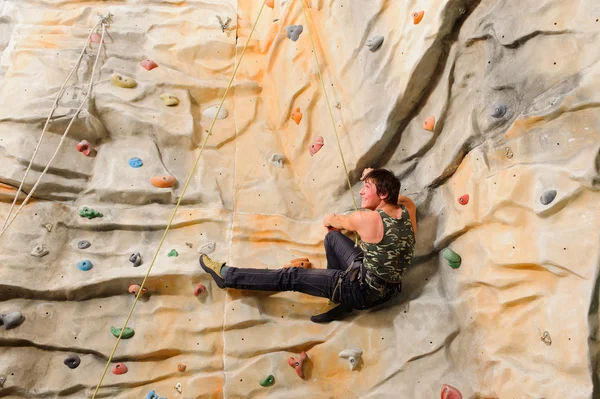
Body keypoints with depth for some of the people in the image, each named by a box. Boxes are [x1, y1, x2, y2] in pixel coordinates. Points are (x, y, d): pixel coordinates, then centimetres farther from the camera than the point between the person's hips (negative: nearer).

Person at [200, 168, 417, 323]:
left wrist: (337, 221, 19)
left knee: (292, 277, -2)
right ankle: (343, 300, 18)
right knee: (332, 238, 17)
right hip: (387, 286, 8)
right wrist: (372, 179, 17)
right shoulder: (408, 211, -5)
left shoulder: (366, 219, -24)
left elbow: (328, 221, -4)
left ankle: (227, 275, 9)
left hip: (365, 289, -8)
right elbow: (403, 198, 23)